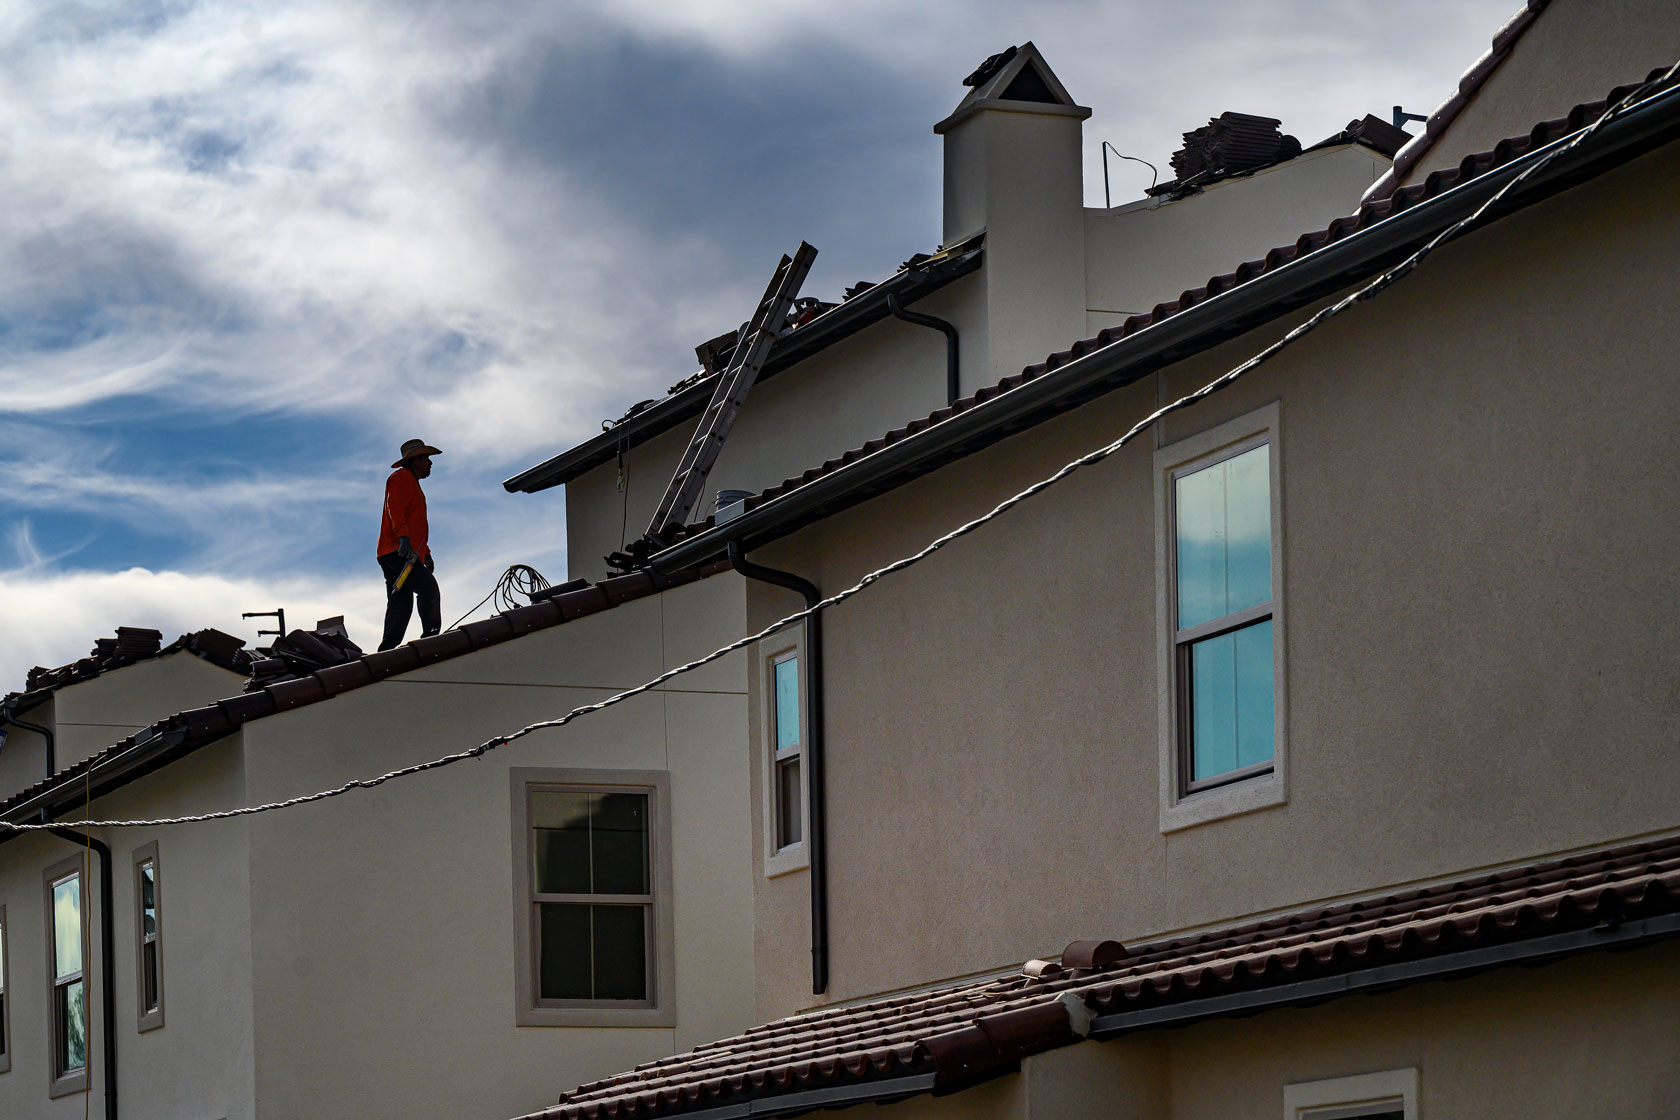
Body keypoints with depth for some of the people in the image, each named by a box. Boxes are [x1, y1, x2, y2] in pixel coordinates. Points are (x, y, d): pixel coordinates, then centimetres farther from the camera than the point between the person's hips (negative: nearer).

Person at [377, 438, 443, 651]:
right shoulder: (401, 478, 1)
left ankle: (388, 650, -5)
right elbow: (395, 508, -15)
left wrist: (425, 553, 29)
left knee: (400, 604, 1)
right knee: (428, 587, -22)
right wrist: (403, 537, -29)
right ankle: (431, 636, -27)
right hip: (396, 551, -10)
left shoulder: (413, 484, 32)